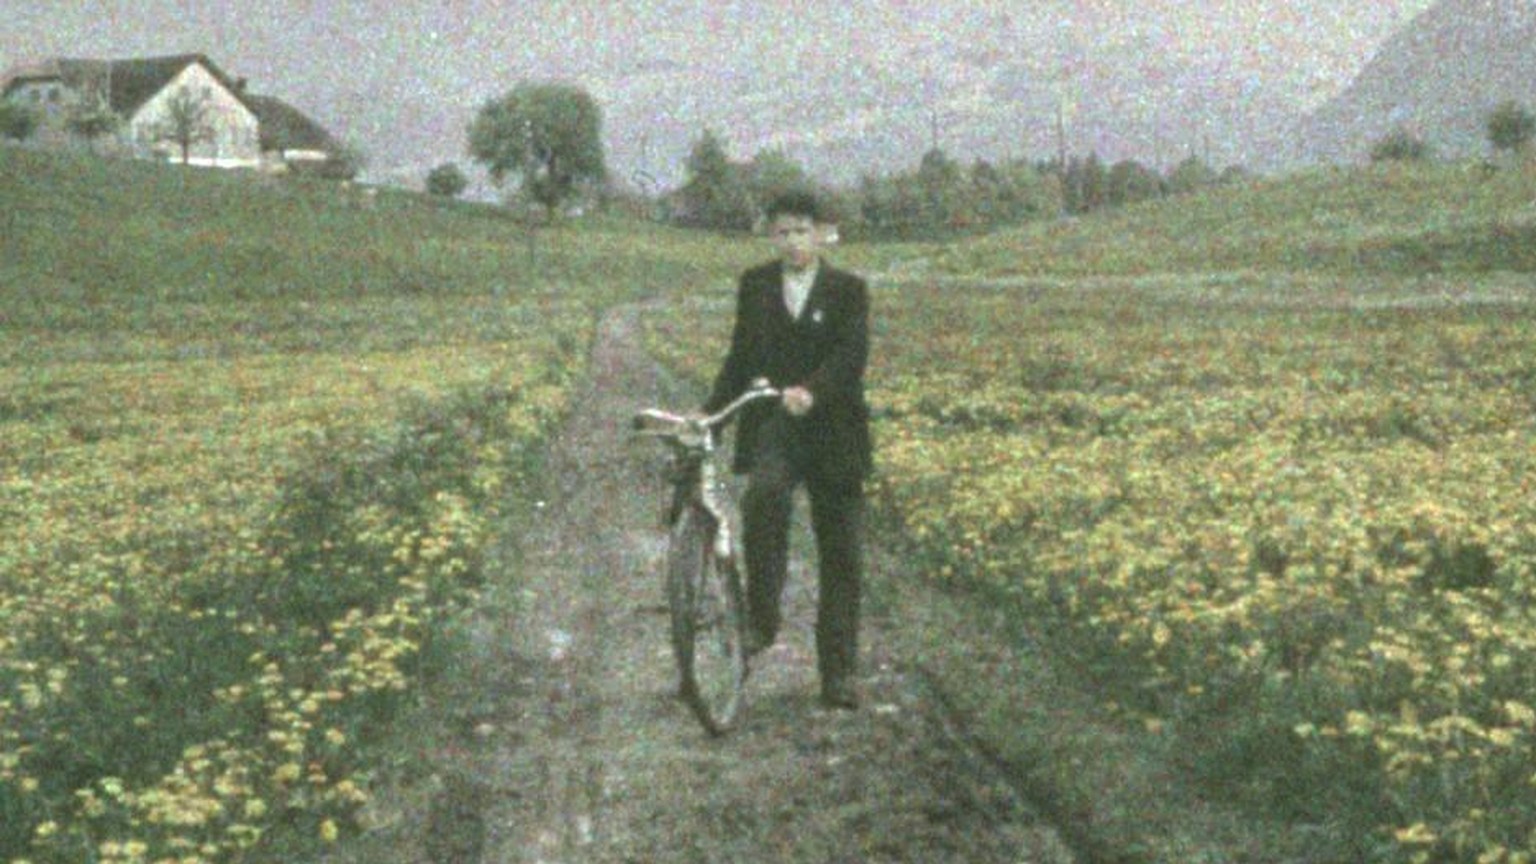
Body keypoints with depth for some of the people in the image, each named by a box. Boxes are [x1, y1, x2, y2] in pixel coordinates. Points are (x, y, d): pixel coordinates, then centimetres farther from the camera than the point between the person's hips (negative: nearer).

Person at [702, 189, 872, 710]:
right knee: (764, 495, -32)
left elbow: (851, 354, -16)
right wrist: (710, 412, 8)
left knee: (841, 558, 2)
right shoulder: (755, 286, 10)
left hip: (832, 433, -1)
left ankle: (839, 675, 11)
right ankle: (761, 619, -20)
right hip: (772, 426, 1)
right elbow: (741, 358, 18)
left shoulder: (847, 290, 0)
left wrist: (812, 391, -34)